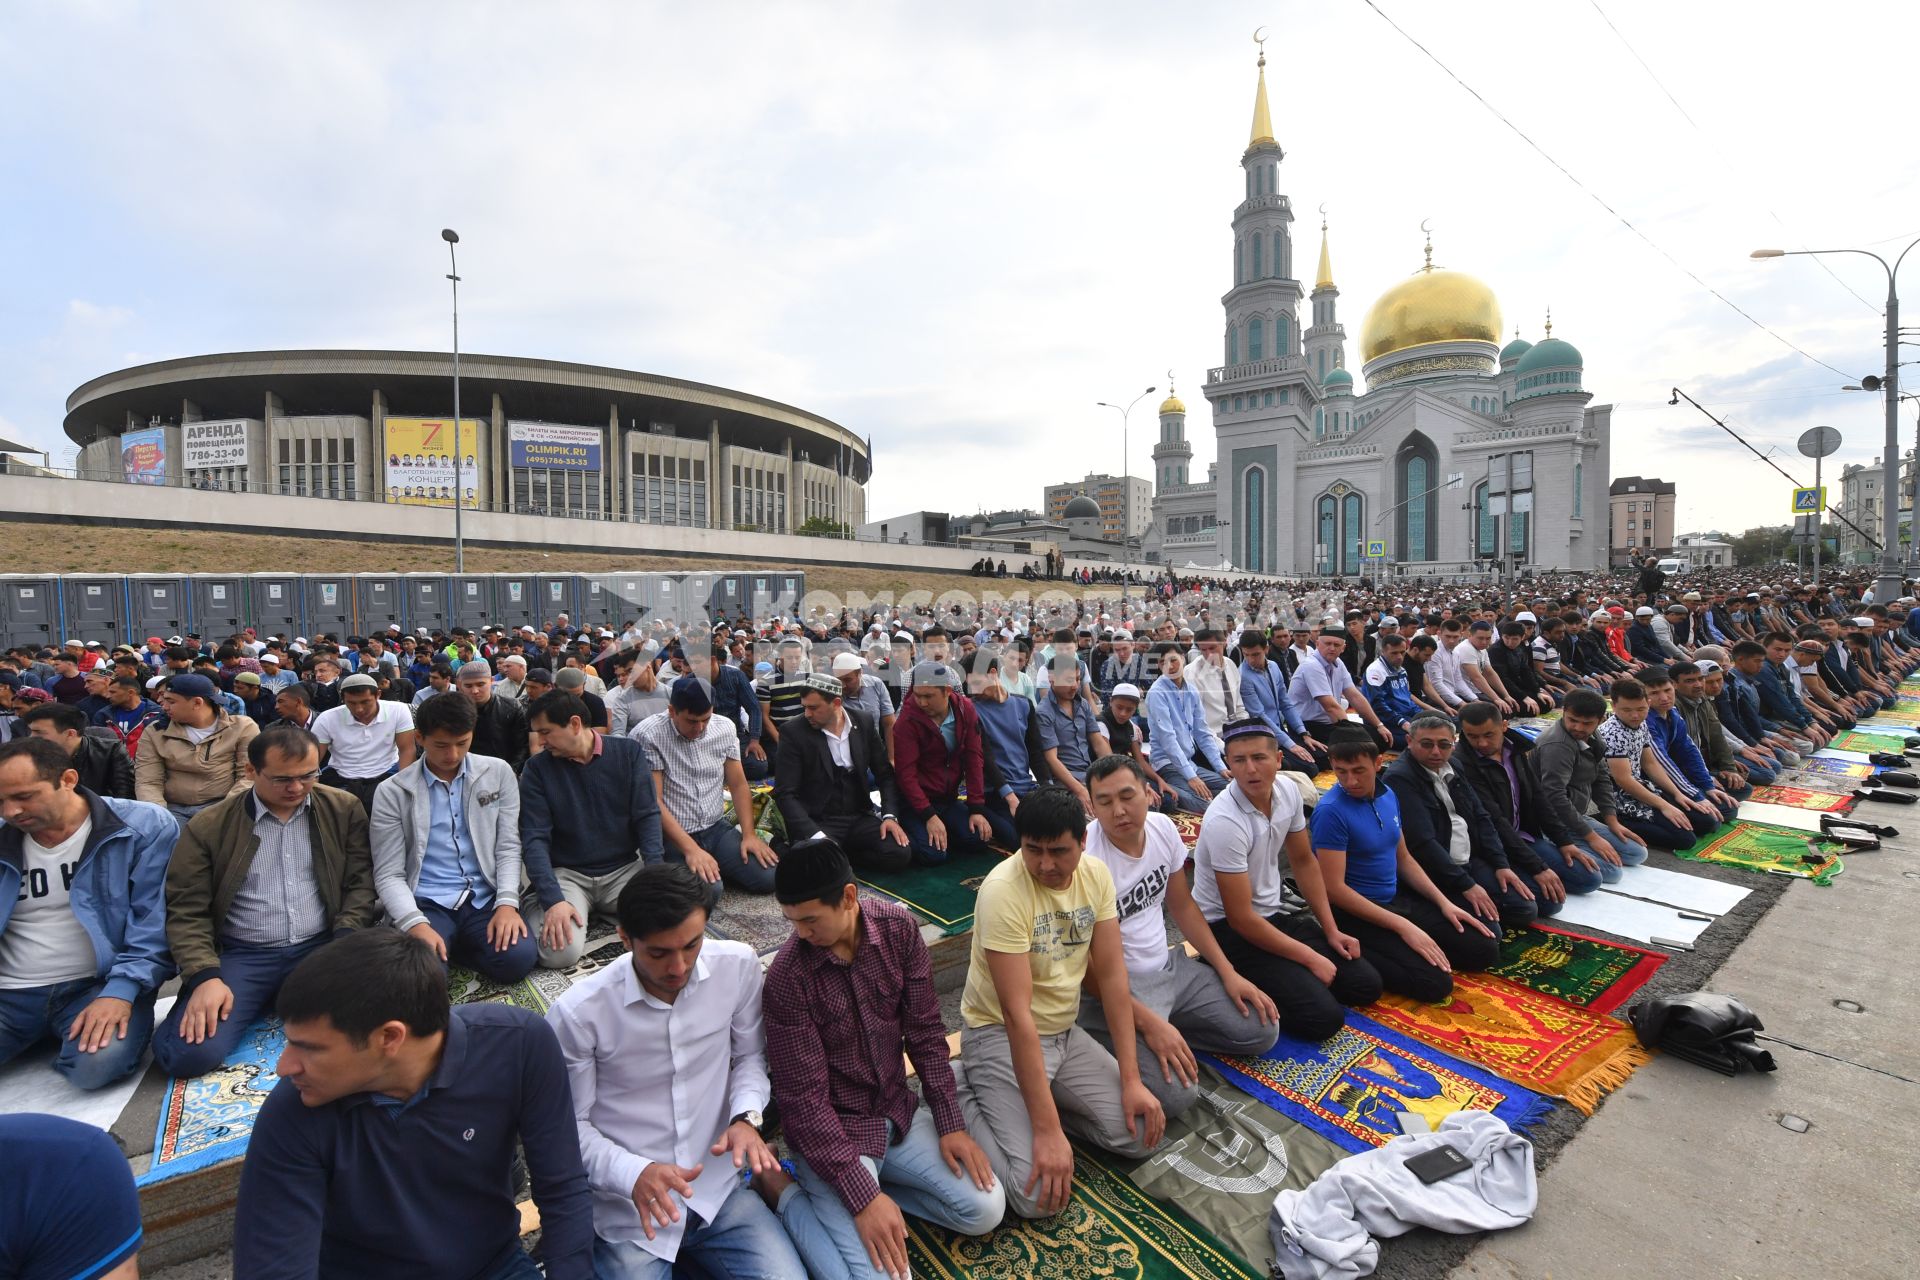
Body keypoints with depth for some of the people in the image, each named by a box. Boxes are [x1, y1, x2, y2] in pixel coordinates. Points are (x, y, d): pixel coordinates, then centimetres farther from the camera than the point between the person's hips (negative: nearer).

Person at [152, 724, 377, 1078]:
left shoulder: (344, 809, 2)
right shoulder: (208, 826, -1)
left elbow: (360, 883, 3)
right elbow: (186, 910, 0)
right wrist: (206, 976, -14)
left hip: (321, 947, 1)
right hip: (242, 955, 0)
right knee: (188, 1053, -23)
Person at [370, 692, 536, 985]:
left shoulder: (499, 773, 6)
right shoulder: (392, 792, 2)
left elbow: (508, 847, 5)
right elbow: (389, 875, -1)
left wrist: (507, 903, -12)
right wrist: (416, 924, -19)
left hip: (486, 899, 2)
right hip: (426, 904, -2)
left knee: (518, 958, -25)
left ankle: (453, 949, 4)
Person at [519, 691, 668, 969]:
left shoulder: (629, 752, -1)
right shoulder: (537, 769, -2)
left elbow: (647, 817, -2)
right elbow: (534, 839, -8)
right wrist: (553, 900, -22)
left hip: (625, 868, 1)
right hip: (566, 873, -1)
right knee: (560, 953, -26)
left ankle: (613, 910, 6)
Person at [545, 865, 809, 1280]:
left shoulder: (739, 966, -12)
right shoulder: (578, 1013, -19)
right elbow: (570, 1126, -8)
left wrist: (747, 1117, -15)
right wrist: (632, 1174, -24)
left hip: (720, 1190, 2)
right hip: (627, 1212, -1)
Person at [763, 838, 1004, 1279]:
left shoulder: (899, 929, -12)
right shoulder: (786, 979, -23)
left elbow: (925, 1032, -3)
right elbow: (804, 1100, -18)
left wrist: (951, 1123, -5)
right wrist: (862, 1197, -21)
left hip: (899, 1113, 5)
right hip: (830, 1131, -5)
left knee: (986, 1210, -1)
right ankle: (792, 1198, 5)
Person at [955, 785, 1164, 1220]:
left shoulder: (1096, 874, -9)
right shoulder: (1004, 891, -28)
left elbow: (1111, 976, -5)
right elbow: (1017, 1014, -28)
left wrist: (1131, 1081, -8)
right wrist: (1047, 1129, -27)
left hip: (1066, 1032, 6)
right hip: (1000, 1037, -6)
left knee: (1142, 1134, -3)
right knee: (1038, 1194, -17)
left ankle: (1042, 1096, 14)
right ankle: (970, 1103, 7)